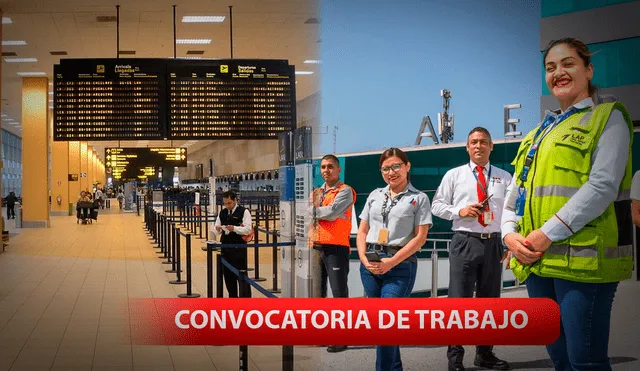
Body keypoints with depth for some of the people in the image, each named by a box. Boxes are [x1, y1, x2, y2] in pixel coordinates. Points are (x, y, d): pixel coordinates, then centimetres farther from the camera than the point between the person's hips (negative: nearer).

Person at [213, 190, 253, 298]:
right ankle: (232, 298, 24)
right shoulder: (222, 213, 12)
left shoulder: (244, 212, -4)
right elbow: (216, 232, 13)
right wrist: (217, 229, -10)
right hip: (225, 247, 6)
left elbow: (247, 229, -14)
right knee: (228, 275, 11)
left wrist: (234, 228, -27)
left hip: (239, 248, -6)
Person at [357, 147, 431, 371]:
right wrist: (364, 258, -4)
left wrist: (391, 262, -13)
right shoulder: (374, 196, 14)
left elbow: (420, 237, -5)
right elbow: (362, 231, 14)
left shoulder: (418, 199, 2)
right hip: (370, 264, 5)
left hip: (401, 265, -5)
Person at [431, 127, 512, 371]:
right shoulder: (454, 175, 7)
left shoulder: (504, 178, 10)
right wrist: (459, 211, -10)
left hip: (493, 244, 2)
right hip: (464, 242, -2)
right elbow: (437, 206, 6)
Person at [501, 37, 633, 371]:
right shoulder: (540, 133, 20)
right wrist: (509, 233, -1)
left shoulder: (607, 118, 1)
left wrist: (549, 233, -18)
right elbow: (517, 191, 19)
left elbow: (603, 185, -13)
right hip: (537, 262, 7)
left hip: (583, 259, -7)